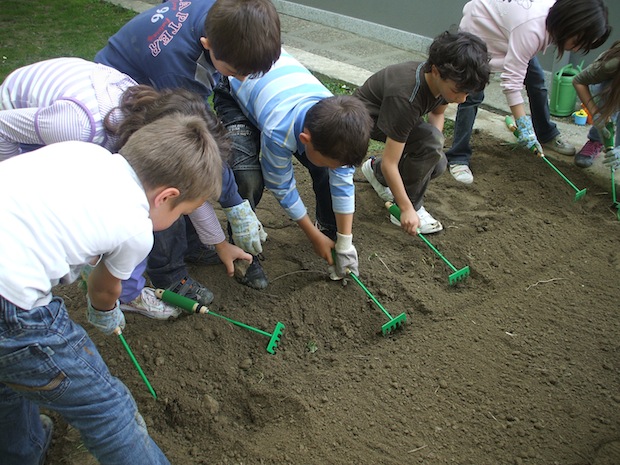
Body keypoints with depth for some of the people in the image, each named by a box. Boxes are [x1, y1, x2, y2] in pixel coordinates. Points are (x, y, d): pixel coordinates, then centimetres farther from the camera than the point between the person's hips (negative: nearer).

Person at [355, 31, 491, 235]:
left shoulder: (447, 80, -20)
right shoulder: (406, 97, -40)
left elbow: (437, 112, 5)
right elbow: (390, 163, -36)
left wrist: (435, 149, -12)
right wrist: (407, 209, -32)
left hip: (393, 113, 7)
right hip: (367, 114, -7)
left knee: (436, 164, -6)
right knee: (431, 141, -30)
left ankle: (376, 170, 18)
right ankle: (414, 206, -12)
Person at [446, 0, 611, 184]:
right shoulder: (531, 29, -41)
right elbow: (512, 80, -39)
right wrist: (524, 126, -38)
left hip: (506, 27, 8)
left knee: (537, 80, 9)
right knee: (473, 95, -15)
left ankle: (547, 135, 28)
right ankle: (458, 159, -11)